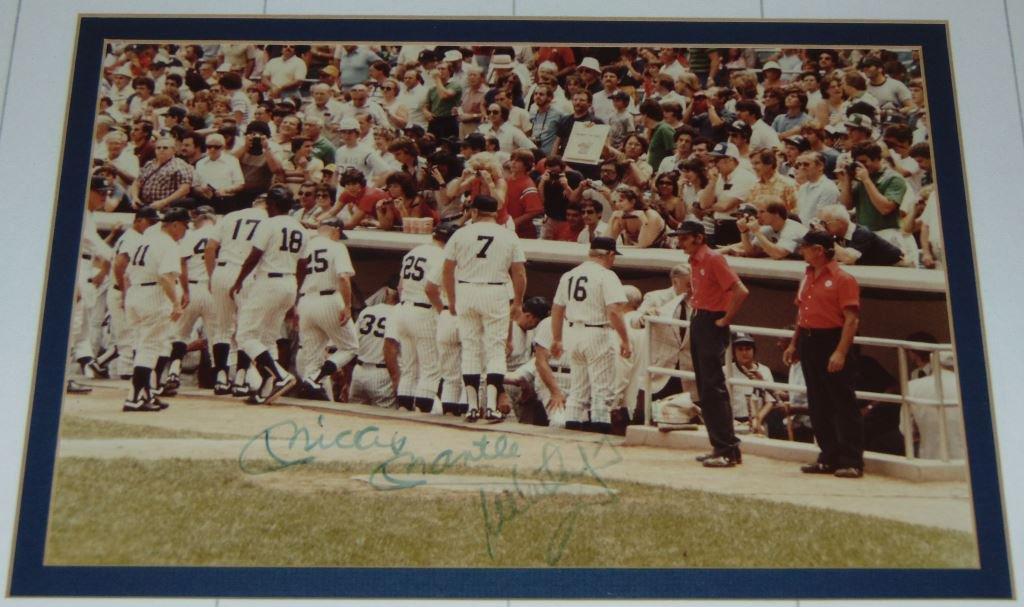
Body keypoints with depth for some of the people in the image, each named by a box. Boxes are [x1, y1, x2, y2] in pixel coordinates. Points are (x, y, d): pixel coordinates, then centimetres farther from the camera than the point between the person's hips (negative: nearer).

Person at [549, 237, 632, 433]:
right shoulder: (606, 276, -10)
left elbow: (556, 310, 14)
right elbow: (614, 312, -18)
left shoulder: (569, 275, 11)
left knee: (578, 386, 15)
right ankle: (599, 422, -3)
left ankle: (573, 421, 14)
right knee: (602, 387, -1)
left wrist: (556, 339, 21)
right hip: (598, 335, -6)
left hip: (573, 334, 7)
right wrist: (625, 340, -14)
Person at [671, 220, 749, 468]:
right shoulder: (694, 262, 14)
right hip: (697, 323, 9)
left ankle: (729, 450, -9)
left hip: (712, 325, -9)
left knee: (713, 389, -11)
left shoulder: (713, 259, -13)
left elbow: (740, 291, -21)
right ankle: (719, 447, 15)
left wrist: (725, 320, -16)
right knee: (704, 389, 10)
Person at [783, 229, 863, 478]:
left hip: (831, 342, -8)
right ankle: (829, 459, 19)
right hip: (808, 342, 8)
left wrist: (840, 352, -23)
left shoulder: (842, 279, -11)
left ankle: (852, 462, 0)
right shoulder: (808, 277, 15)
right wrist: (794, 344, 18)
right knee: (818, 406, 11)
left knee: (843, 405, -4)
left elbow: (852, 319, -16)